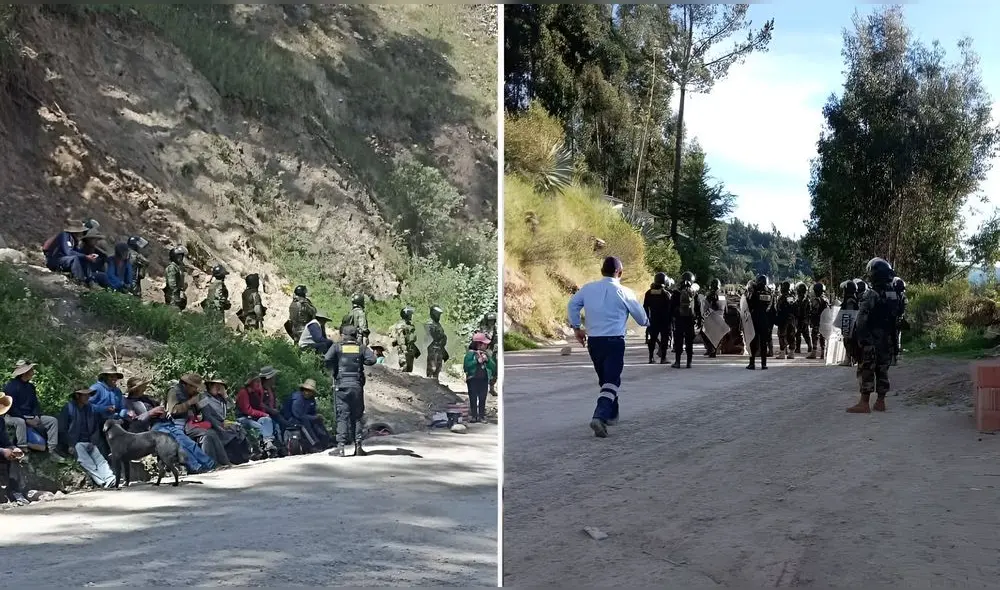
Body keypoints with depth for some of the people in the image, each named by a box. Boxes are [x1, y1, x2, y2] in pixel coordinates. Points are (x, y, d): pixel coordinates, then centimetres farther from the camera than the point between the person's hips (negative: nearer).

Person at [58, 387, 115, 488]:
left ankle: (110, 479, -42)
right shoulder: (68, 408, 2)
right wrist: (70, 445, -11)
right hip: (75, 444, -4)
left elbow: (96, 429, 16)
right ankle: (100, 480, -42)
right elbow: (62, 430, 0)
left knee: (99, 458, -22)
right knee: (84, 459, -29)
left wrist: (93, 442, -2)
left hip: (89, 444, 4)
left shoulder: (91, 409, 14)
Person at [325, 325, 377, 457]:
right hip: (357, 385, 1)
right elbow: (371, 359, -9)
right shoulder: (361, 347, 6)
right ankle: (358, 446, 6)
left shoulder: (337, 346, 2)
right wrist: (360, 360, 9)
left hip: (341, 385, -1)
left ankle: (341, 447, -7)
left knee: (342, 416, 1)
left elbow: (327, 359, -12)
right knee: (357, 416, 9)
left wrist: (332, 370, 7)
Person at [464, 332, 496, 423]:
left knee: (482, 399, 3)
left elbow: (493, 367, 6)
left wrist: (487, 360, -10)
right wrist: (477, 361, -15)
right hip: (473, 379, -3)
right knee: (473, 399, -1)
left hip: (484, 379, 3)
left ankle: (481, 416, 8)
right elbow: (466, 366, -11)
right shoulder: (470, 353, -2)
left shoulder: (488, 353, 9)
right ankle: (473, 416, 4)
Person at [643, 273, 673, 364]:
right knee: (664, 339, 2)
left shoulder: (648, 293, 2)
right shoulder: (666, 294, -12)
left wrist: (647, 318, 14)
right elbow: (670, 308, -10)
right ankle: (663, 358, 0)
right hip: (664, 320, -4)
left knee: (652, 338, 12)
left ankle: (651, 357, 10)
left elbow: (645, 307, 6)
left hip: (653, 320, 4)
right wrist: (671, 319, -2)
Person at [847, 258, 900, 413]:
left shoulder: (870, 295, -16)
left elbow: (862, 320, -18)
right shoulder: (895, 295, 8)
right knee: (883, 370, 11)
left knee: (866, 370, -4)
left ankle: (864, 403, -5)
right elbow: (897, 317, 13)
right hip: (887, 340, 7)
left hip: (870, 340, -7)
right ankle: (880, 402, 14)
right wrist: (893, 338, 18)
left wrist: (859, 338, -13)